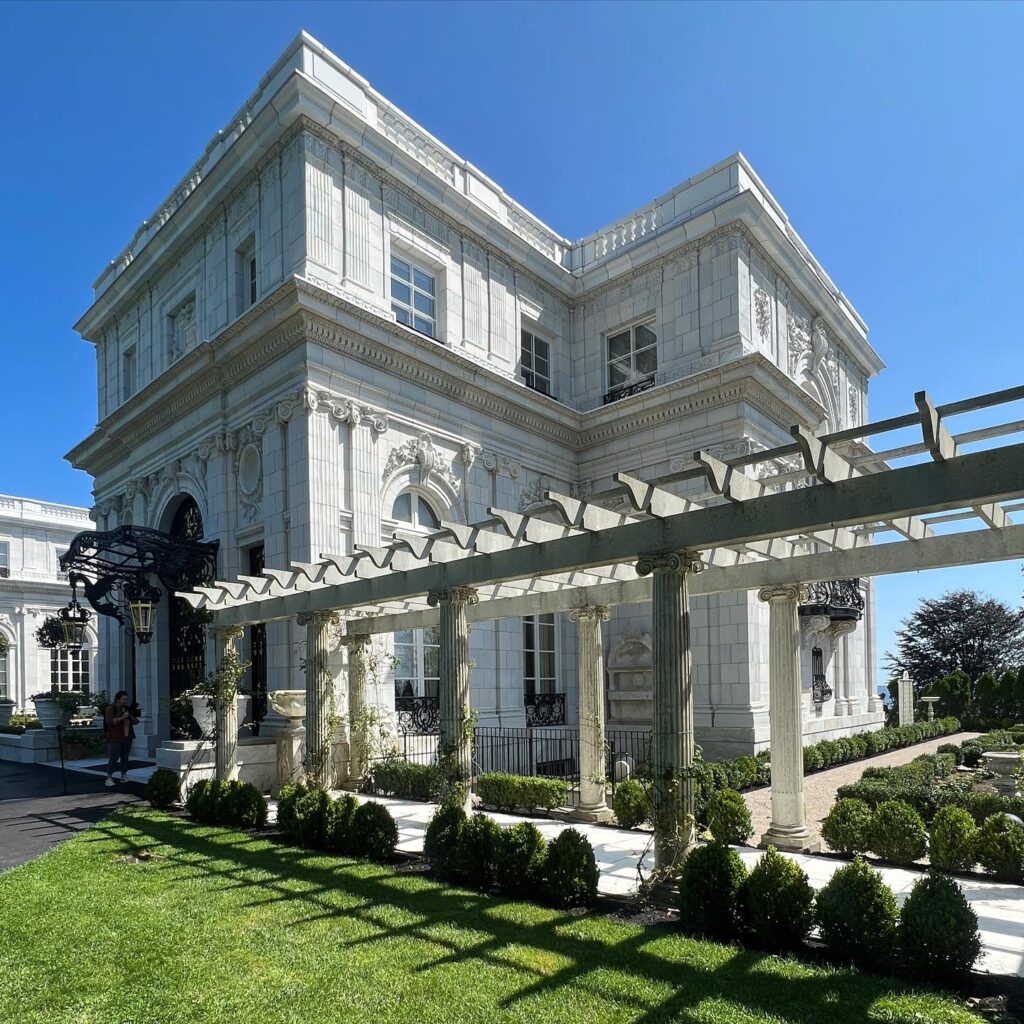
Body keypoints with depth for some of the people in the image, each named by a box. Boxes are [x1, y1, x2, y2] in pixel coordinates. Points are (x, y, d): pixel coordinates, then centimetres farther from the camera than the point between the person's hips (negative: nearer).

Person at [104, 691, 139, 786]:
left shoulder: (128, 709, 16)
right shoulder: (111, 708, -1)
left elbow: (136, 721, 16)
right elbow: (109, 721, -13)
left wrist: (130, 717, -4)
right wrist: (122, 718, -20)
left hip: (127, 737, 5)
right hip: (116, 738, -5)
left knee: (125, 757, 5)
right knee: (114, 757, -9)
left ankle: (124, 775, 12)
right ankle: (109, 778, -6)